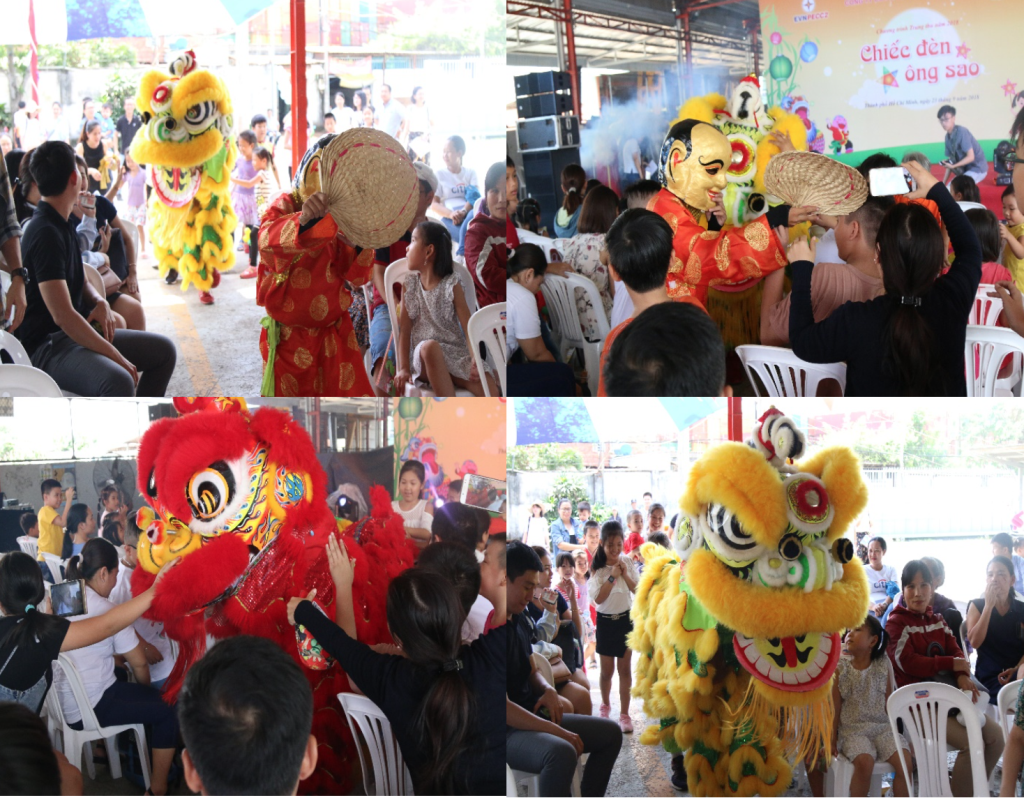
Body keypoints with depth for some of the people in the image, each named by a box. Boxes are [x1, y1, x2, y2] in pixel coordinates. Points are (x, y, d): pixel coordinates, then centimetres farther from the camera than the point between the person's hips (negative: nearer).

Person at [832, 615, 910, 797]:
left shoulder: (883, 667, 5)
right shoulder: (841, 668, 0)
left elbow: (889, 702, 8)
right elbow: (835, 707, 3)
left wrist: (894, 731, 6)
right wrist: (832, 740, 3)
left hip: (883, 727, 2)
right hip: (853, 729, -2)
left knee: (904, 760, -22)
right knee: (864, 761, -30)